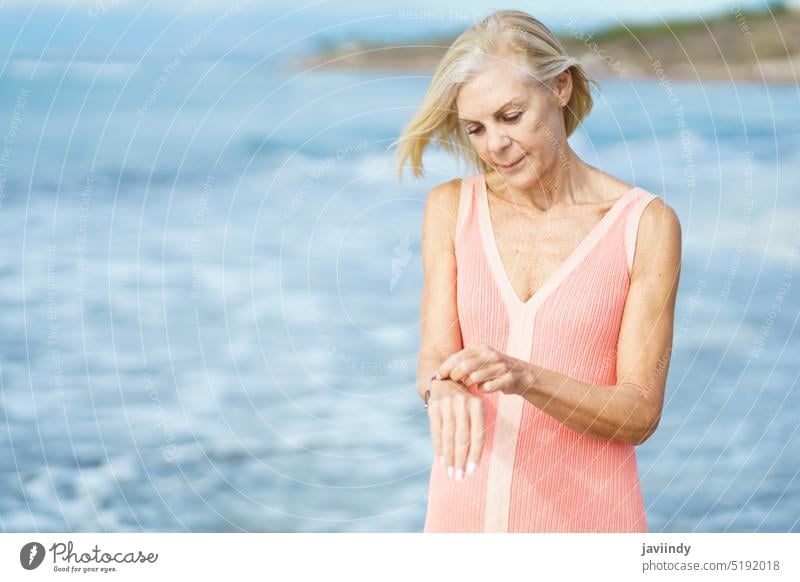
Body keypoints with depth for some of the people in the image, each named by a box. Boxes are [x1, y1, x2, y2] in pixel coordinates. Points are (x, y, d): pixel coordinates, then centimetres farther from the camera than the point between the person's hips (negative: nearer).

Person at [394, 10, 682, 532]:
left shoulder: (646, 224, -8)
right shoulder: (452, 209, 1)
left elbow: (640, 413, -10)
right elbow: (434, 357, -6)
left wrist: (525, 378, -26)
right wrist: (443, 387, -29)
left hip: (584, 513, -2)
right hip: (466, 506, 2)